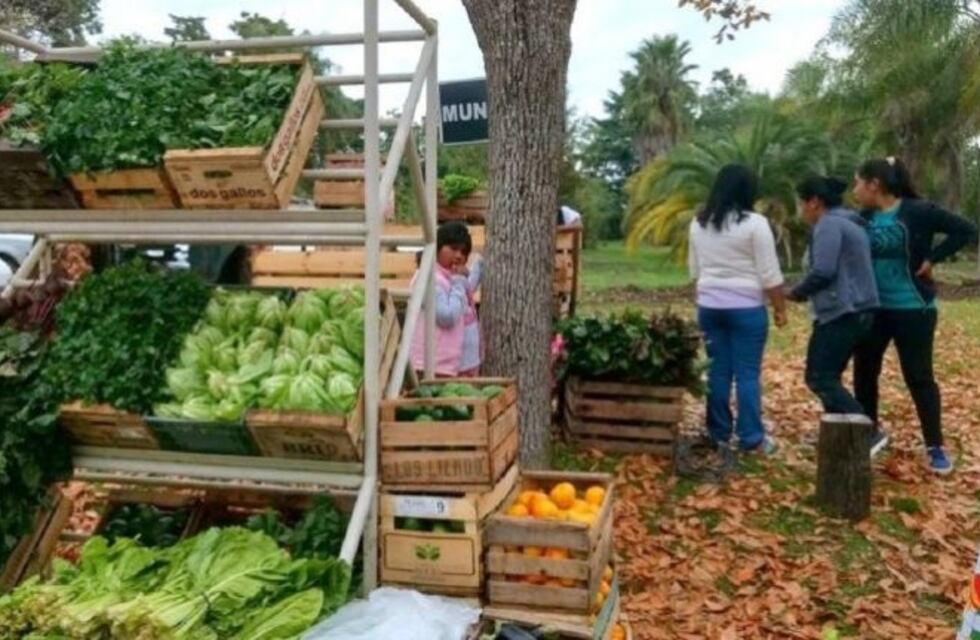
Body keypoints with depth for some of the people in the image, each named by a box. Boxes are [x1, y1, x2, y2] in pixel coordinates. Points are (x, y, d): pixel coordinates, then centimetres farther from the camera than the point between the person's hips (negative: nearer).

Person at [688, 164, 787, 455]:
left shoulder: (699, 224, 7)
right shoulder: (755, 224, -11)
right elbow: (770, 275, -9)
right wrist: (780, 308, 0)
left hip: (709, 306, 5)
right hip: (746, 308, -5)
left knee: (718, 371, 10)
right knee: (748, 374, 0)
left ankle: (718, 434, 16)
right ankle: (752, 439, 5)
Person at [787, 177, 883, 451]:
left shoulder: (829, 224, -12)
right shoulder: (851, 223, 20)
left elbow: (823, 271, -21)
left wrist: (797, 293, -4)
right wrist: (806, 292, 17)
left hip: (841, 313, -10)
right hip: (858, 311, 10)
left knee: (819, 378, -7)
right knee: (829, 376, 17)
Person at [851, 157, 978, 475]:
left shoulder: (918, 211, -13)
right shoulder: (864, 218, 1)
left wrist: (931, 258, -15)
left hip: (913, 310, -5)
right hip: (871, 310, 5)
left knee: (919, 378, 1)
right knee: (864, 373, 11)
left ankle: (935, 447, 14)